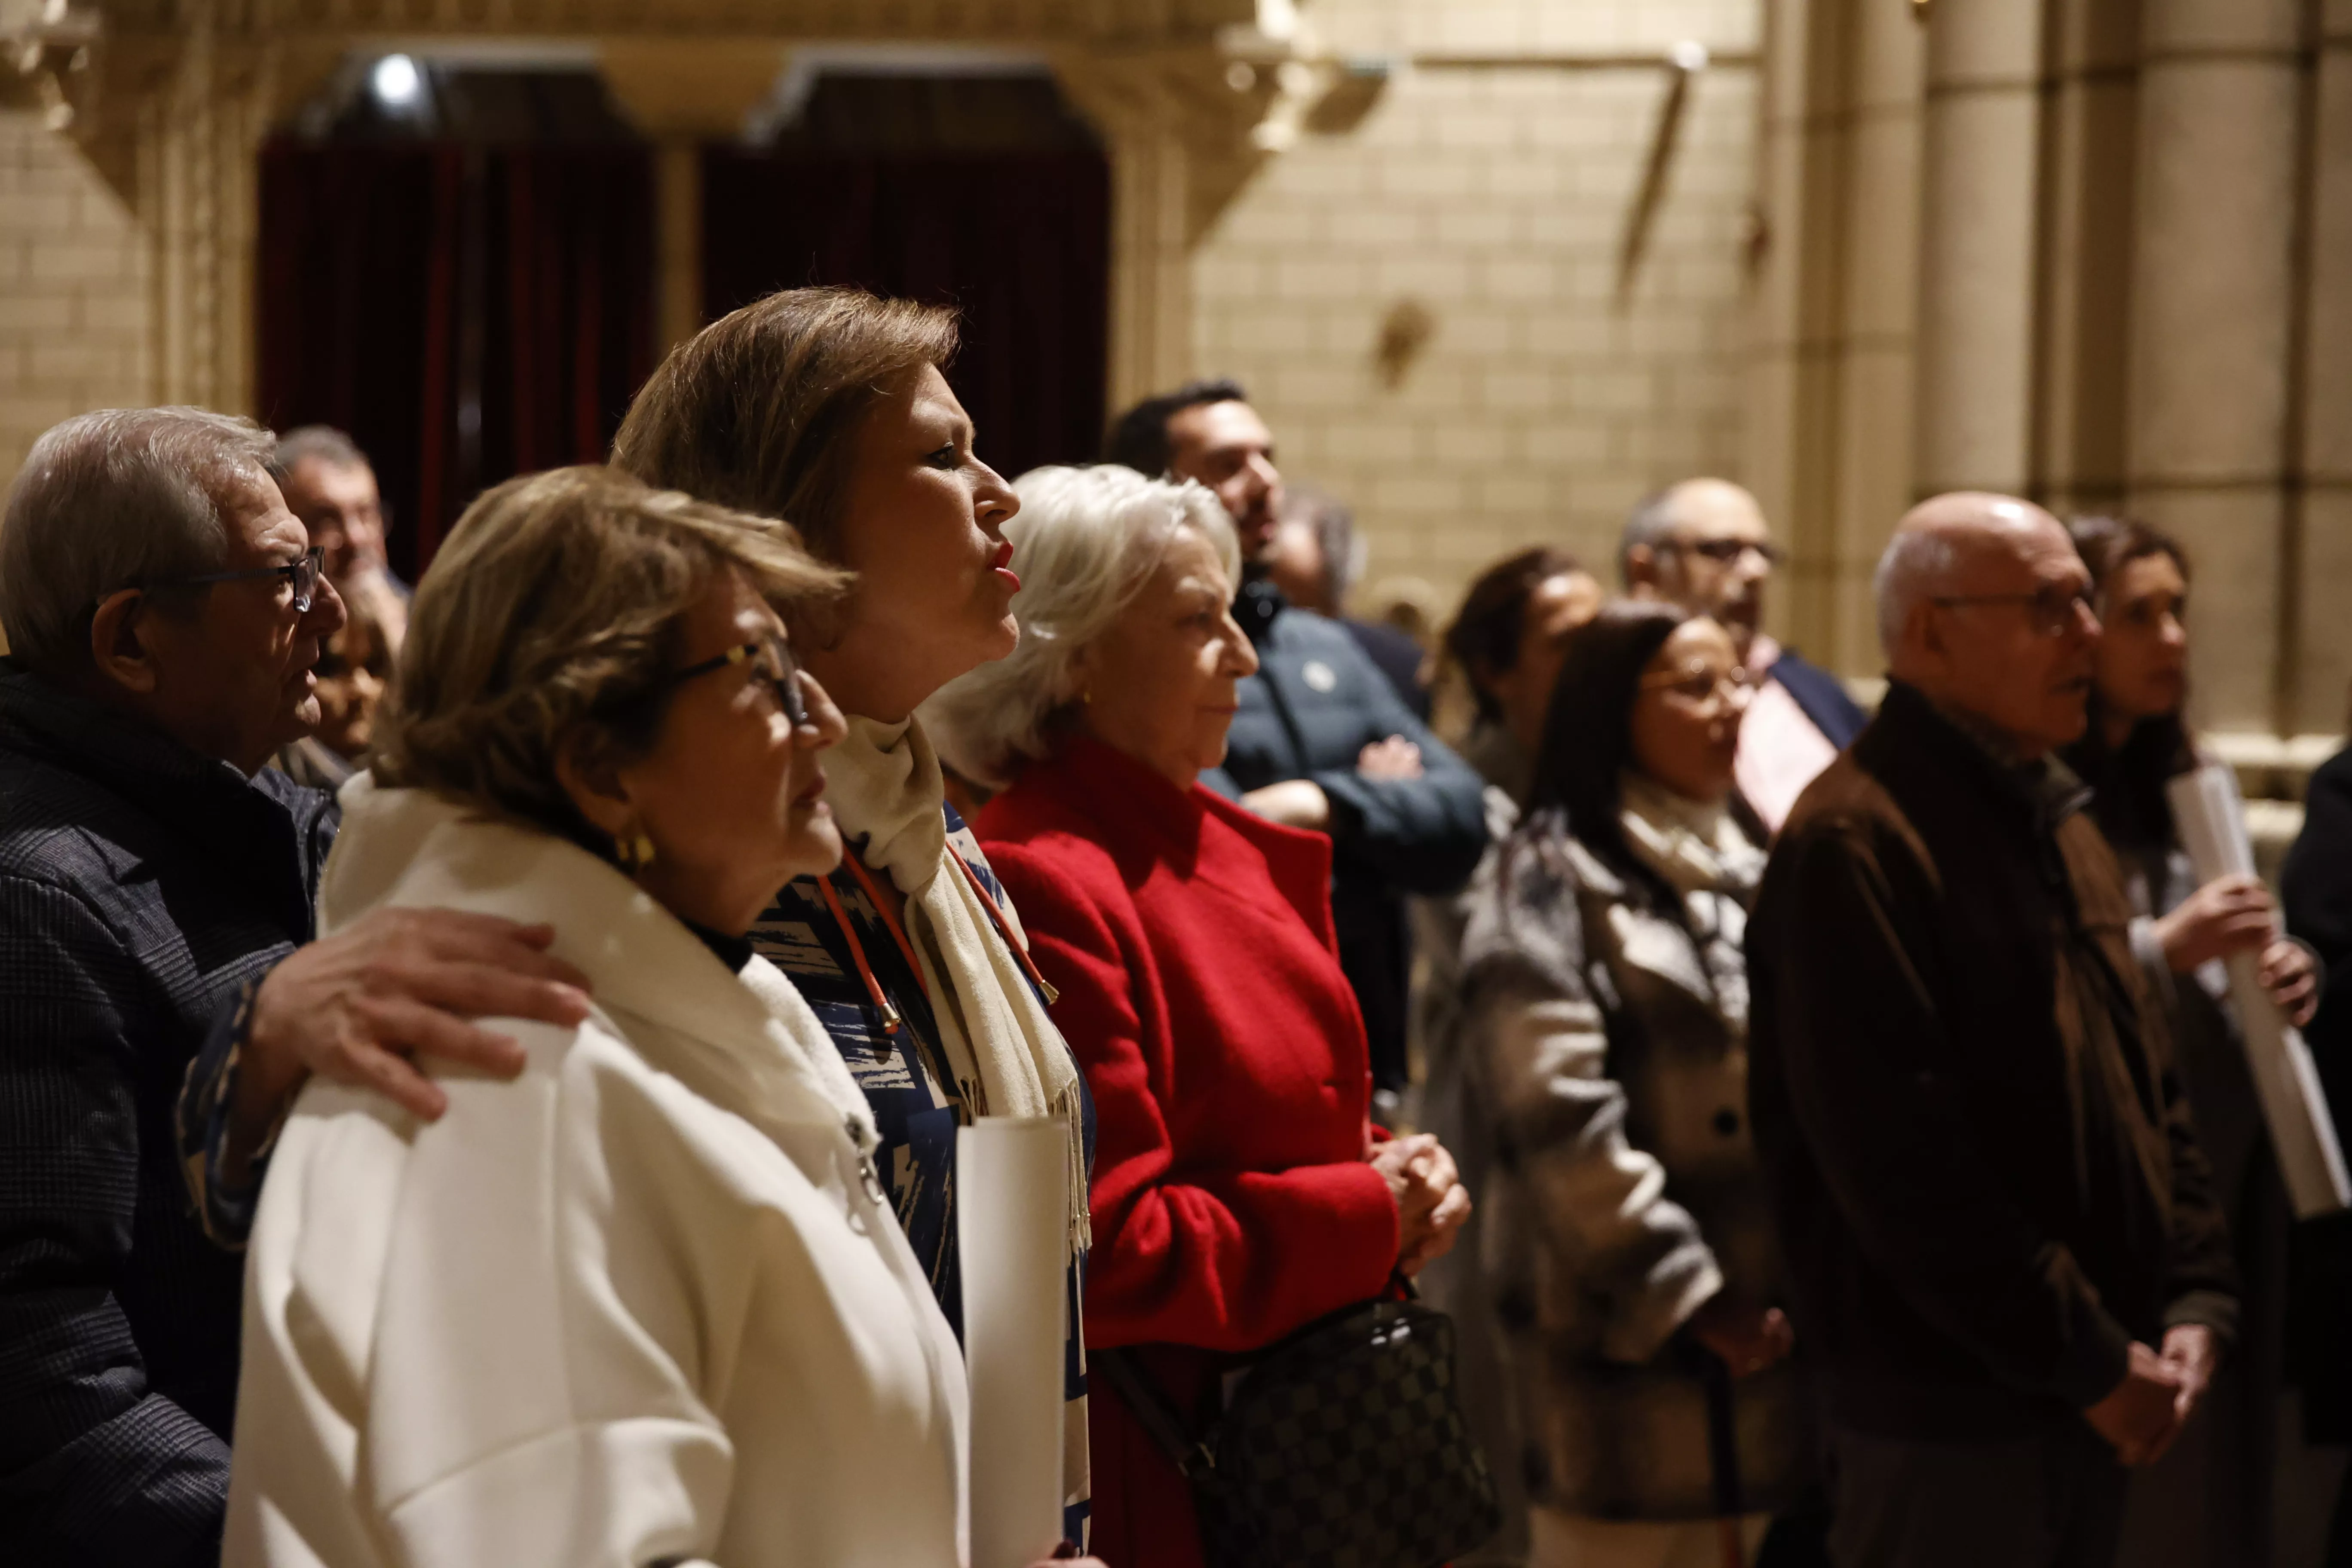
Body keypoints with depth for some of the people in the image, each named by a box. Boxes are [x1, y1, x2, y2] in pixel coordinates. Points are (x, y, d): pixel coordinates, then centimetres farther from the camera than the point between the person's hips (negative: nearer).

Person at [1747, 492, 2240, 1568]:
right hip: (1945, 1414, -9)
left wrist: (2196, 1299, 5)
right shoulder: (1855, 843, -15)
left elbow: (2150, 1085, 18)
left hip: (2093, 1399, 9)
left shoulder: (2058, 825, 15)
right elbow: (1901, 1160, -21)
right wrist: (2088, 1360, -17)